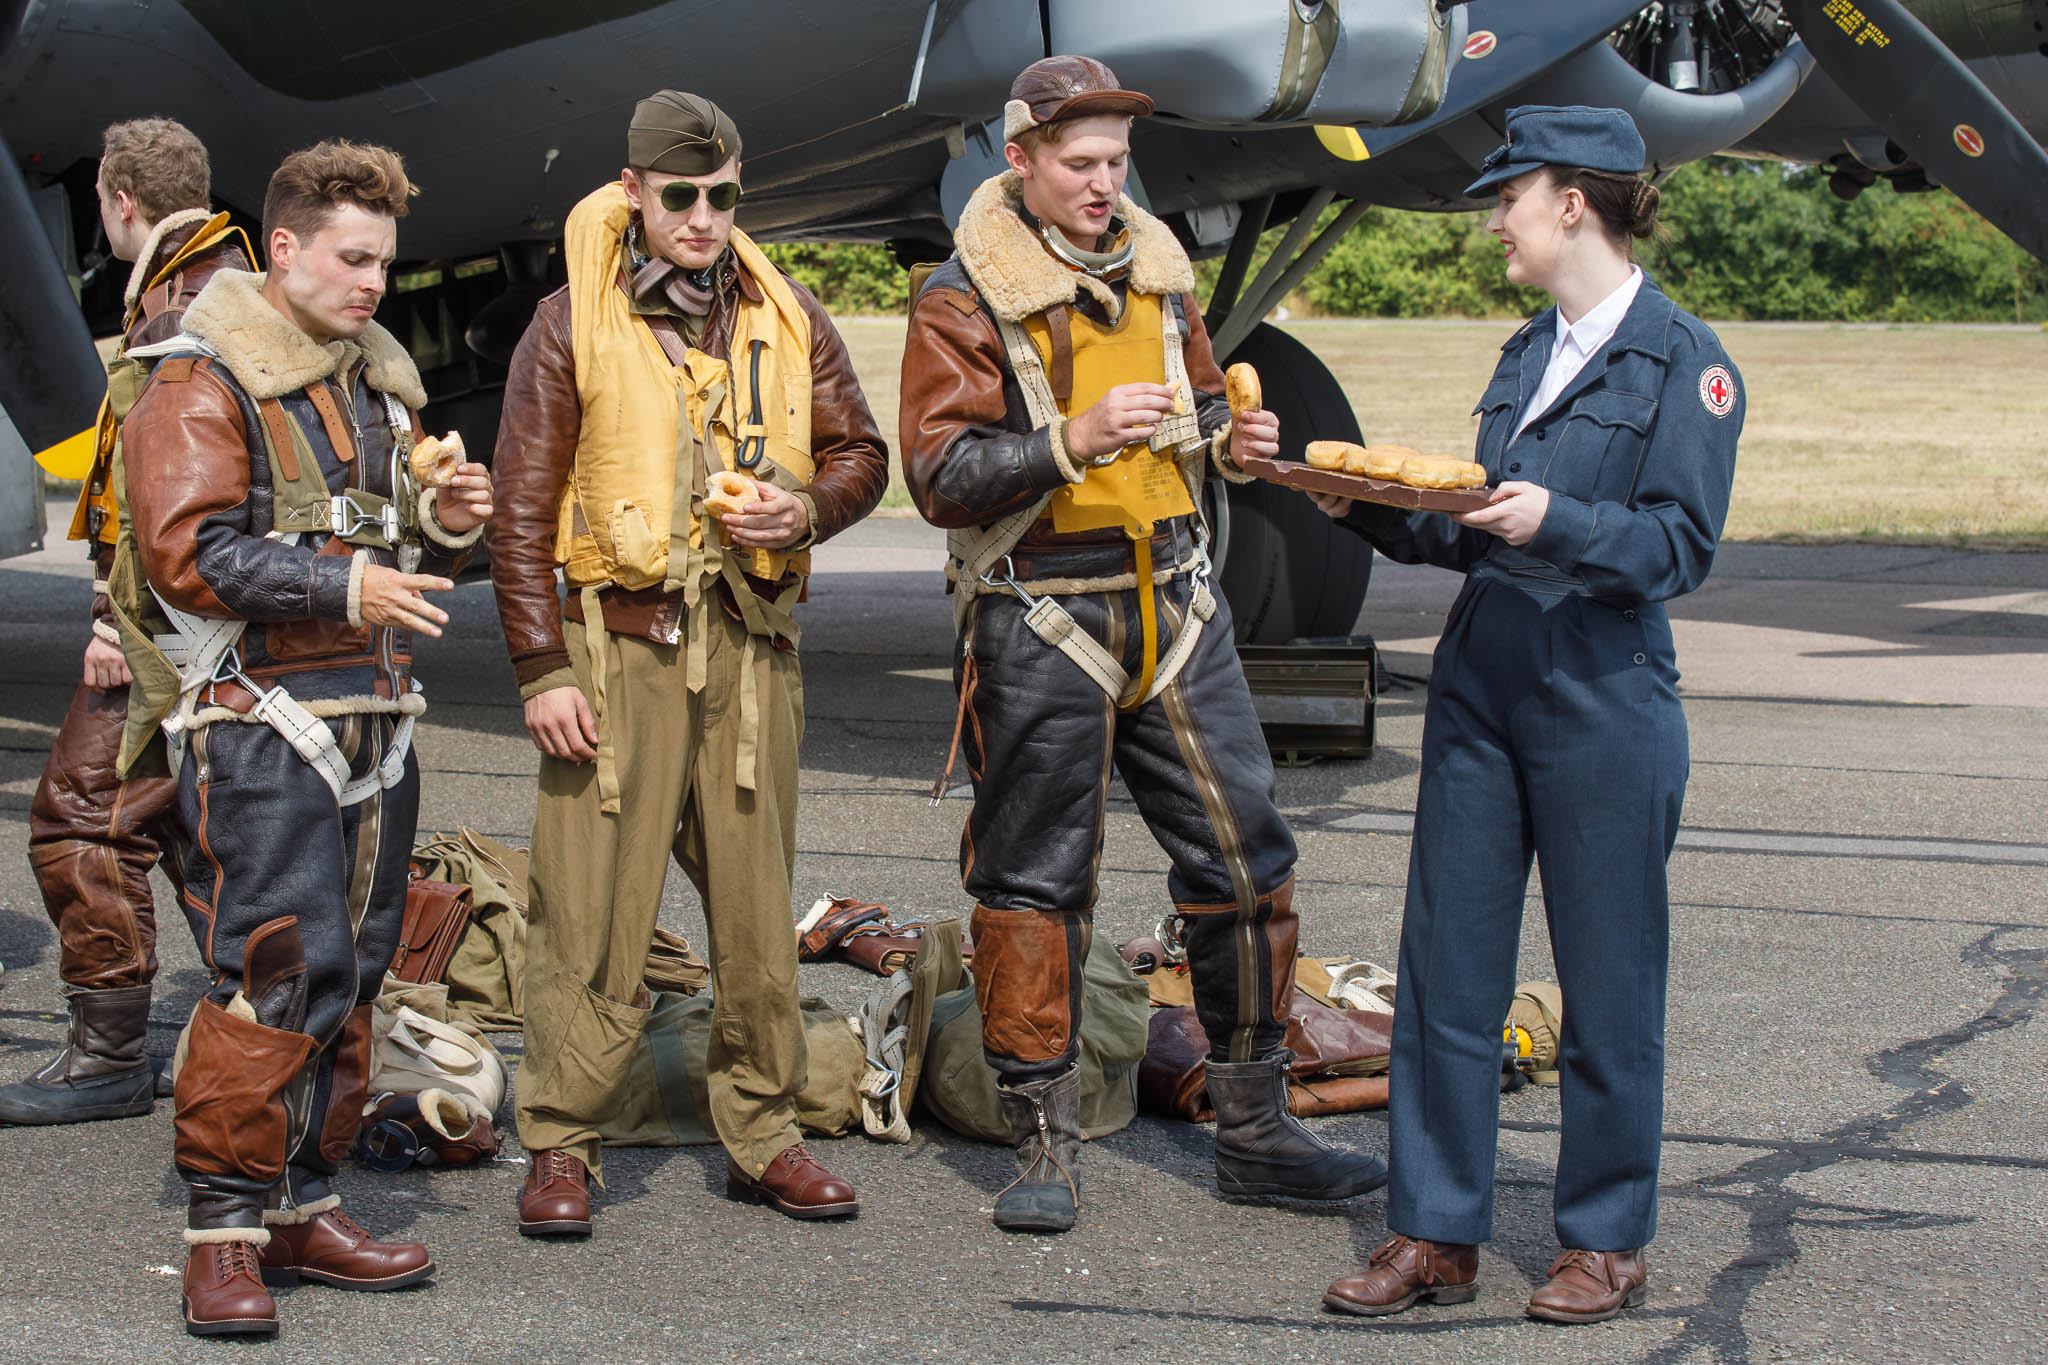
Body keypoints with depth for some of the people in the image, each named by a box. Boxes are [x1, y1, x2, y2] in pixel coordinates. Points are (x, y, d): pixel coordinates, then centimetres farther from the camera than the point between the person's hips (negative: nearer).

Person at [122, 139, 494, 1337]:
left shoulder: (380, 382, 19)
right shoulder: (204, 386, -5)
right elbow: (189, 552, -15)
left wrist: (446, 524, 6)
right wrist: (342, 587, -22)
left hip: (378, 720, 8)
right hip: (262, 721, -8)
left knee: (351, 975, 9)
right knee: (280, 966, -14)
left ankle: (304, 1206, 18)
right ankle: (225, 1233, -8)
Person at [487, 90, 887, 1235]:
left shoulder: (790, 321, 10)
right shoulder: (572, 328, -1)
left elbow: (861, 452, 16)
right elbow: (524, 512, -2)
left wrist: (806, 509, -7)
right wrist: (543, 669, -8)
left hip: (754, 647, 4)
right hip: (619, 643, -3)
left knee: (759, 903, 8)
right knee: (596, 902, -5)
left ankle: (765, 1137, 19)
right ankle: (562, 1147, 4)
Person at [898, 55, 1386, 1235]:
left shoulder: (1155, 271, 11)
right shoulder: (964, 299, -7)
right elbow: (941, 476, -13)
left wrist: (1228, 436, 2)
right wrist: (1076, 438, -25)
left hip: (1174, 605, 5)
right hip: (1039, 619, -5)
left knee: (1246, 858, 4)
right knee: (1037, 883, 1)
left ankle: (1257, 1132, 15)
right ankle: (1046, 1149, 11)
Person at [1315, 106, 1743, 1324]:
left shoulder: (1683, 359, -7)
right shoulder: (1527, 356, 15)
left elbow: (1681, 545, -13)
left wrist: (1556, 520, -26)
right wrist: (1368, 506, 4)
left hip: (1604, 704, -7)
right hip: (1482, 686, 7)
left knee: (1607, 982, 3)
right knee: (1445, 970, 6)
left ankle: (1609, 1243, 16)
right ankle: (1437, 1234, 14)